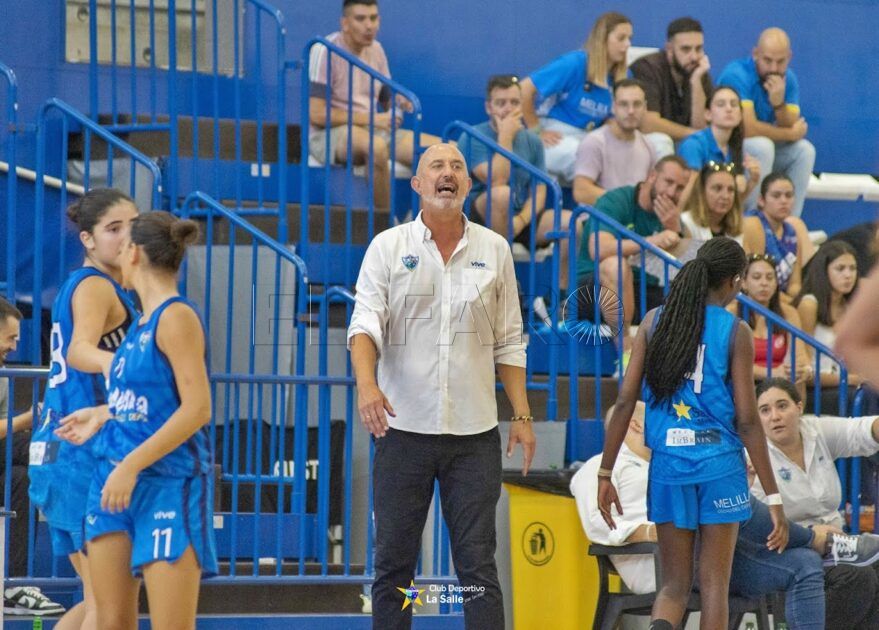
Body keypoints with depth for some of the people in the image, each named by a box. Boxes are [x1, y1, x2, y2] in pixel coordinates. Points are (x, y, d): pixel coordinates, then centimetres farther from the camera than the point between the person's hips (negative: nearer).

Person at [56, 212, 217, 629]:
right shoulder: (142, 323, 13)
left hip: (168, 485, -9)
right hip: (114, 483, 9)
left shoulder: (176, 317, -12)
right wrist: (104, 415, 28)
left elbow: (197, 407, -18)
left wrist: (132, 465, -21)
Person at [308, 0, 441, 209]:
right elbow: (317, 114, -17)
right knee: (376, 146, -40)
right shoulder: (325, 51, -13)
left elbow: (387, 99, 20)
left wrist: (398, 103, -6)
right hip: (328, 134, -7)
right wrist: (371, 119, -17)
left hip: (372, 131, 7)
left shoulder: (375, 49, 9)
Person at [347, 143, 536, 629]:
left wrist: (522, 415, 5)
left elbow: (508, 344, 12)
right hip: (403, 427, -1)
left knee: (478, 565, 0)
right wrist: (366, 383, -28)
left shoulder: (495, 250, 8)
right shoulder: (388, 248, 2)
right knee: (393, 563, 3)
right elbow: (365, 324, -9)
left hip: (475, 433, 1)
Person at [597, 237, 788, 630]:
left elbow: (625, 402, 1)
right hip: (720, 465, -3)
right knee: (714, 584, 8)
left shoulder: (655, 321, 4)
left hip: (668, 466, 3)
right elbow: (747, 421, -7)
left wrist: (605, 474, 7)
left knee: (674, 584, 8)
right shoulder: (735, 332, -5)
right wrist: (773, 498, -4)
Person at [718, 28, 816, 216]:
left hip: (763, 151, 7)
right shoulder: (737, 75, -22)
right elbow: (748, 128, -30)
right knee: (762, 146, -32)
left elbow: (793, 128, -8)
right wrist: (791, 134, -16)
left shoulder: (788, 79, 0)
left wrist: (779, 103, -28)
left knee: (804, 150, -12)